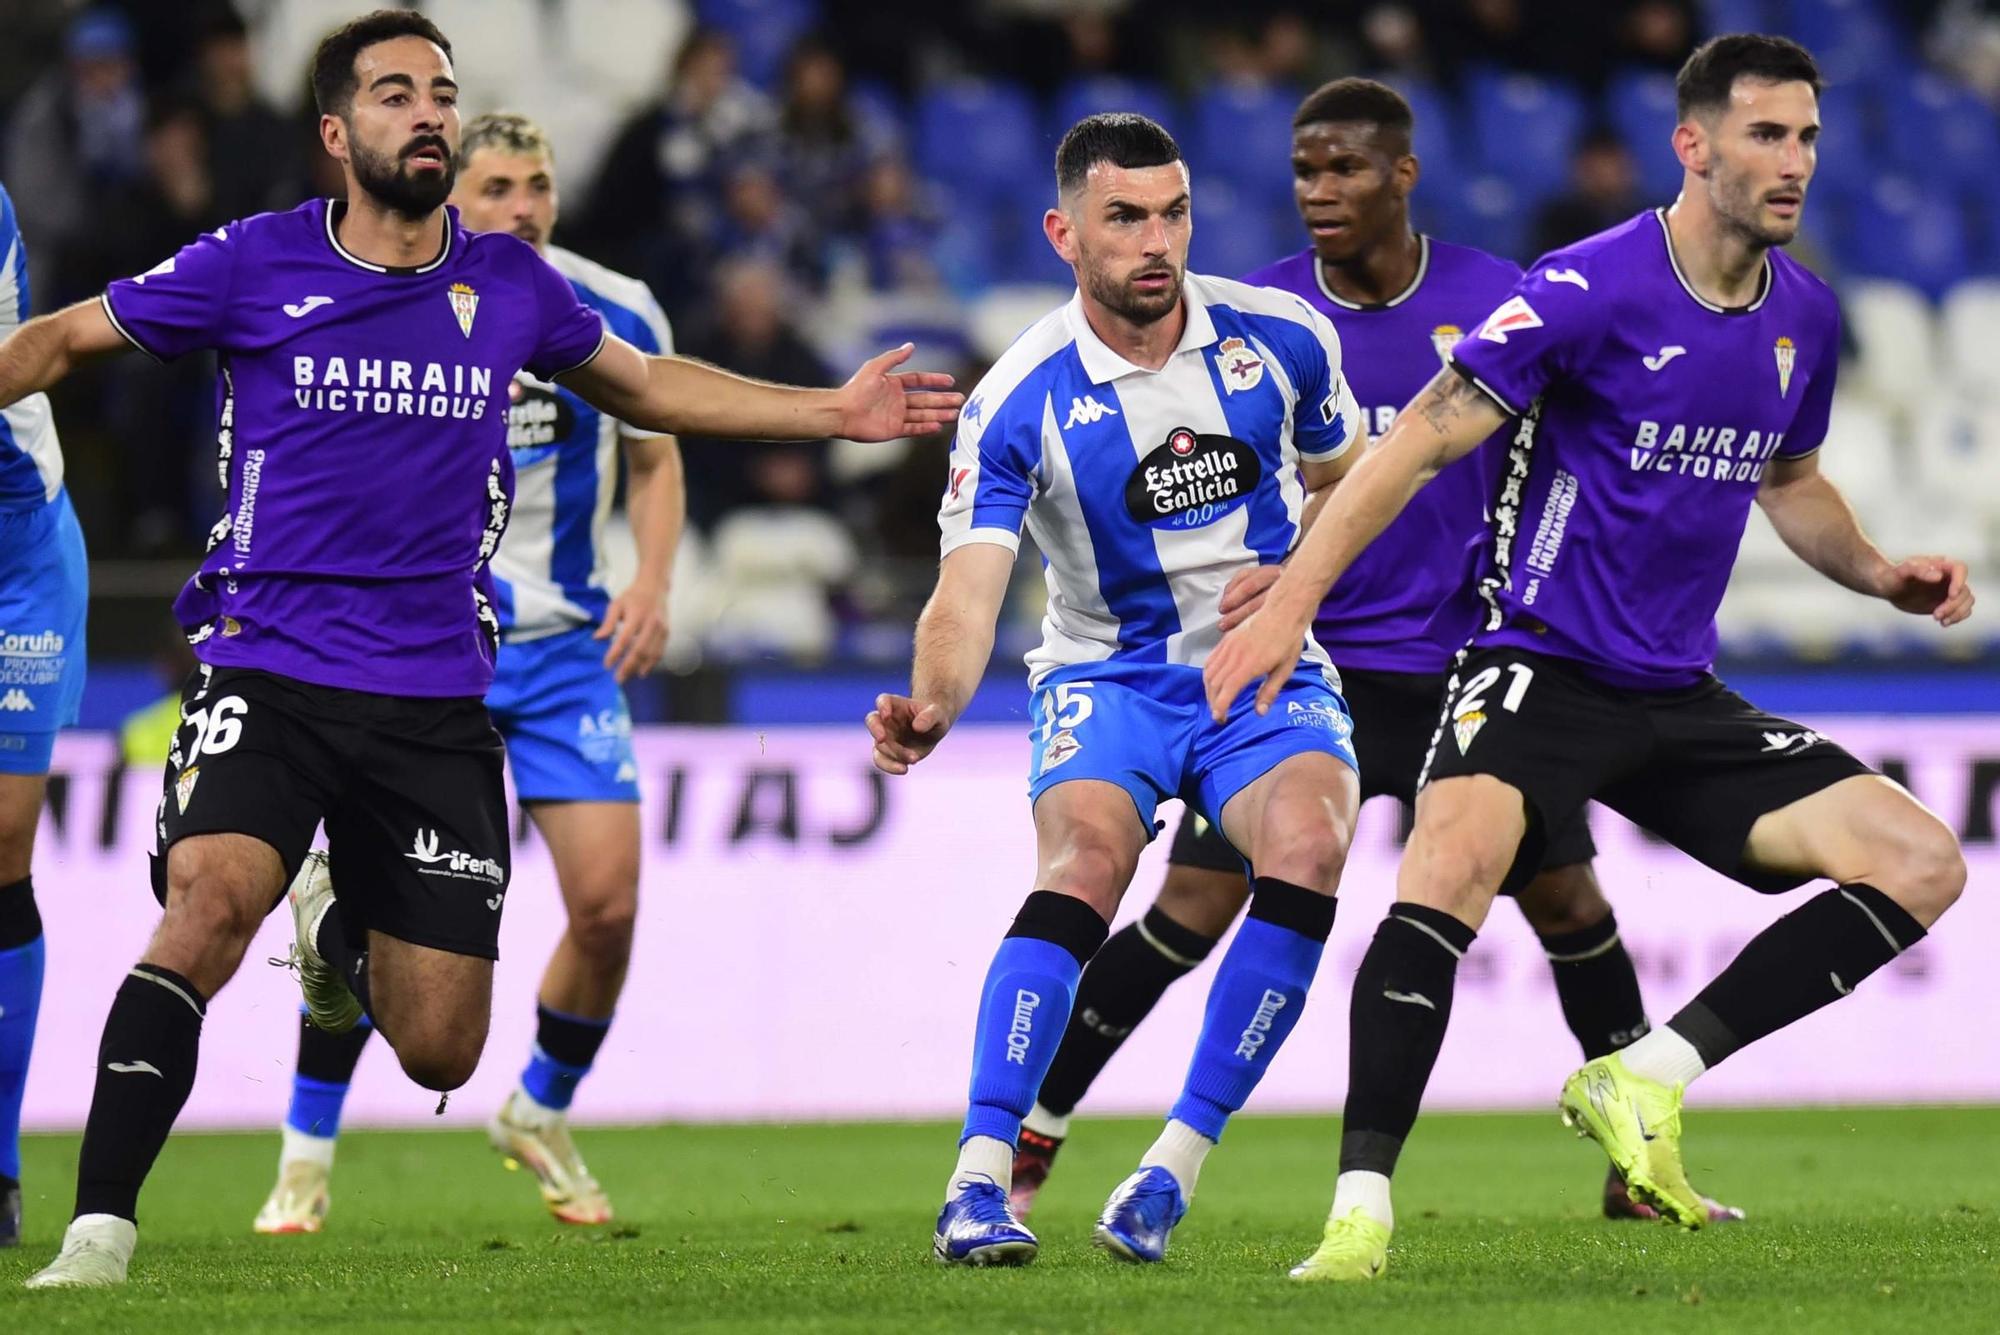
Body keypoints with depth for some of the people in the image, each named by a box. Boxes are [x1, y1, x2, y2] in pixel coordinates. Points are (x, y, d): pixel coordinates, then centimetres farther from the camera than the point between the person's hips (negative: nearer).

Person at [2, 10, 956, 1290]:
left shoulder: (510, 284, 6)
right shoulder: (256, 265, -2)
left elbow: (643, 384, 25)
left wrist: (835, 410, 22)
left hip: (437, 699, 3)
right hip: (268, 672, -3)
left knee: (439, 1053, 1)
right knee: (212, 898, -31)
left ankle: (343, 927, 38)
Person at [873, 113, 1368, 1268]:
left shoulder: (1280, 338, -5)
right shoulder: (1020, 403, -14)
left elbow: (1345, 478, 15)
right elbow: (967, 599, -22)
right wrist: (931, 706, -42)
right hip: (1108, 681, -2)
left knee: (1308, 848, -28)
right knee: (1084, 862, -30)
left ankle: (1174, 1169, -18)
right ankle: (981, 1181, -29)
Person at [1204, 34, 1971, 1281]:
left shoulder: (1805, 313, 6)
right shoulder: (1592, 288, -14)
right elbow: (1420, 442, -15)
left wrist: (1879, 571, 8)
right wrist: (1289, 600, -23)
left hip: (1684, 704, 7)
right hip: (1541, 666, -7)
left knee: (1923, 863, -7)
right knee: (1454, 863, -35)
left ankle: (1645, 1079, -5)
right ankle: (1362, 1209, -32)